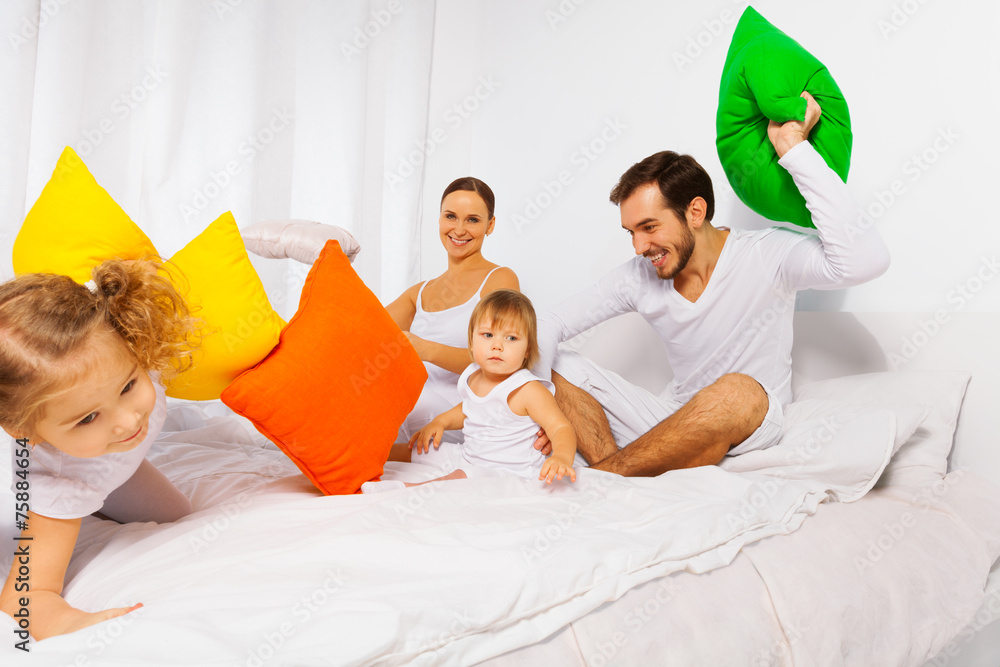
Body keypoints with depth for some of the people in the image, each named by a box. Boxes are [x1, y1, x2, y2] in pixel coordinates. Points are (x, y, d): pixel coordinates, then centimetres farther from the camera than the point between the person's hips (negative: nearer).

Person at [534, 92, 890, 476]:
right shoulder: (640, 276, -3)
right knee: (561, 367, -8)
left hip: (750, 432, -4)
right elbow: (550, 325, 1)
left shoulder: (766, 255, -15)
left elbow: (865, 260, -35)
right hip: (674, 424, 5)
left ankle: (596, 477, -23)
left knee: (737, 392, -40)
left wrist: (794, 147, -31)